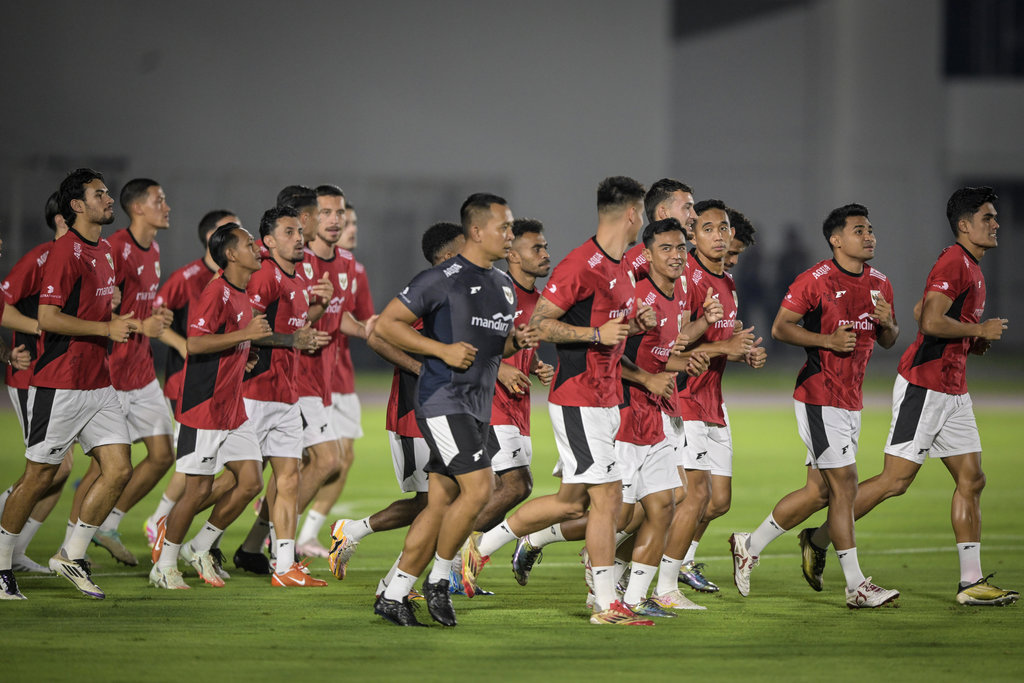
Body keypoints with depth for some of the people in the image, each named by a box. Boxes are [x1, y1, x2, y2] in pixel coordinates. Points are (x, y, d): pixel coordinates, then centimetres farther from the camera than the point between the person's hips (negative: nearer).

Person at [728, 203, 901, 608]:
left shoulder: (879, 284, 11)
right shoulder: (815, 280, -10)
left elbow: (888, 342, 19)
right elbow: (780, 328, -7)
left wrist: (887, 323, -4)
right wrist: (828, 340, -20)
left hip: (851, 400, 8)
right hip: (819, 396, -8)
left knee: (818, 492, 10)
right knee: (844, 484, -9)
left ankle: (750, 546, 26)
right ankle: (856, 587, -6)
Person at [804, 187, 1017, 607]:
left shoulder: (972, 268, 18)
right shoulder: (954, 263, -14)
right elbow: (931, 322, -25)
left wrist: (973, 344, 14)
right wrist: (980, 330, -14)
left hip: (952, 391, 10)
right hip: (924, 385, -10)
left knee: (972, 479, 4)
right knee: (895, 480, -8)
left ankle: (972, 582, 4)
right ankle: (819, 540, 4)